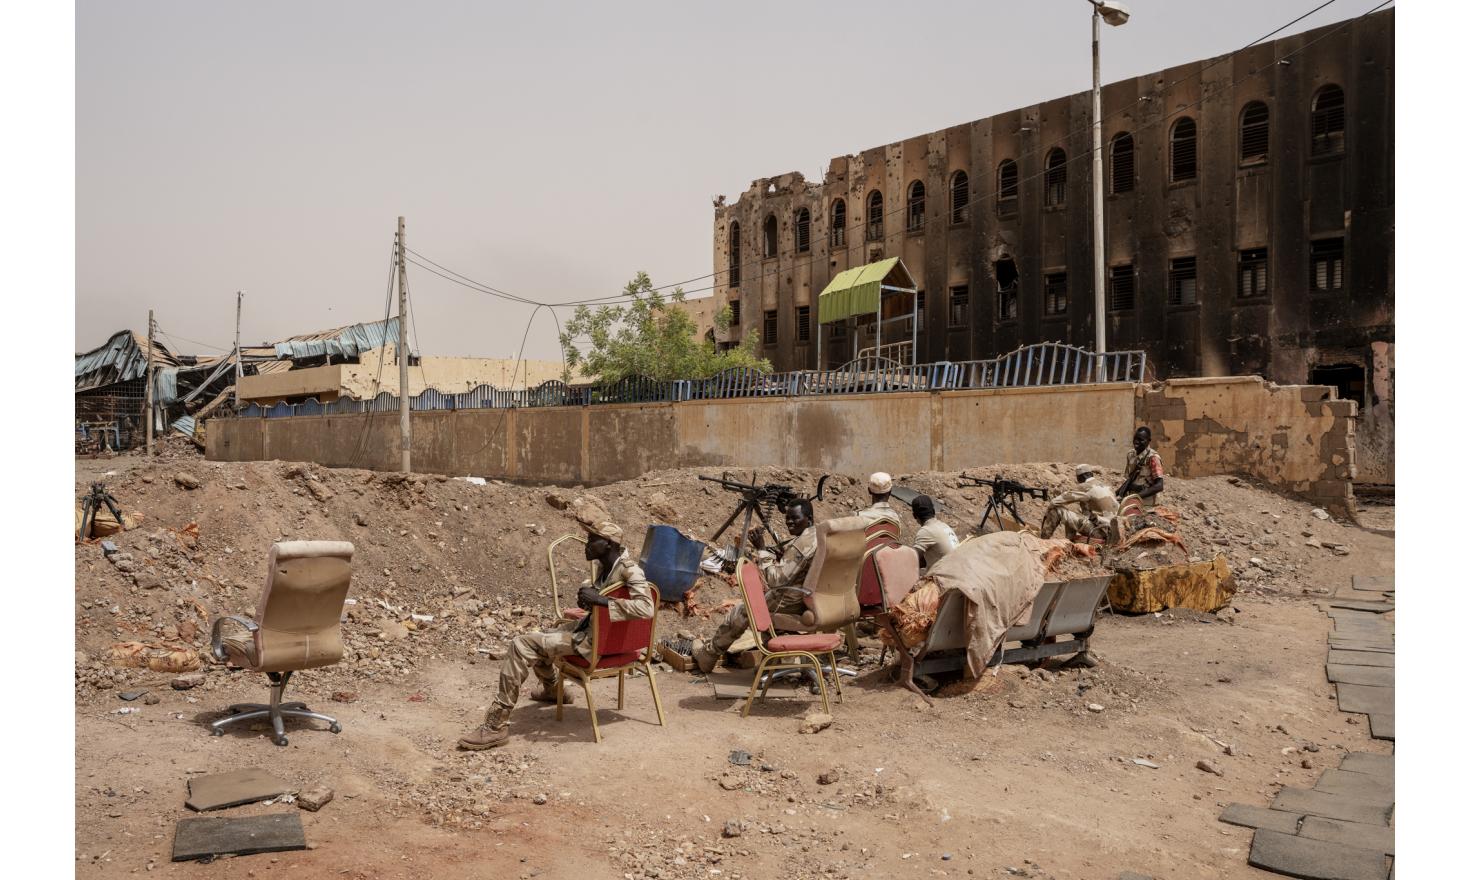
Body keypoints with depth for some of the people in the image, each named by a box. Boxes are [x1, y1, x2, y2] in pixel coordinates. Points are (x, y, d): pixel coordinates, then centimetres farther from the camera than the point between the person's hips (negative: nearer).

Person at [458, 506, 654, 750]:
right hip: (590, 626, 10)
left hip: (595, 640, -10)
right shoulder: (605, 564, 4)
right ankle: (552, 690, 49)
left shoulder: (629, 570, -22)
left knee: (522, 645, -18)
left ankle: (497, 725, -17)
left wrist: (601, 599, -38)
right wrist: (587, 592, -3)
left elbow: (647, 608, -38)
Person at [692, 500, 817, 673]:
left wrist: (762, 550, -21)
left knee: (739, 613, 10)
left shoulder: (802, 543, -24)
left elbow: (776, 580, -26)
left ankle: (708, 654, 28)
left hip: (793, 604, -9)